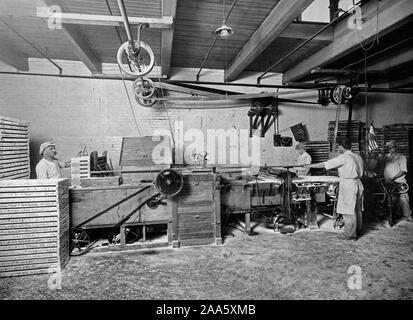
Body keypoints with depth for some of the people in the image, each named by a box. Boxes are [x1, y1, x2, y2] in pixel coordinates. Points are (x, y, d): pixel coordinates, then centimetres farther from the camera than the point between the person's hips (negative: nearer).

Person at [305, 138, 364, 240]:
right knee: (357, 209, 18)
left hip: (348, 185, -8)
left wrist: (310, 166, -5)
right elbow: (360, 172, 17)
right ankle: (357, 230, 31)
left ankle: (350, 234, 8)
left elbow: (325, 164, -14)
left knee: (349, 210, 0)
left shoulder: (343, 157, -14)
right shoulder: (358, 157, 9)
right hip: (358, 183, 8)